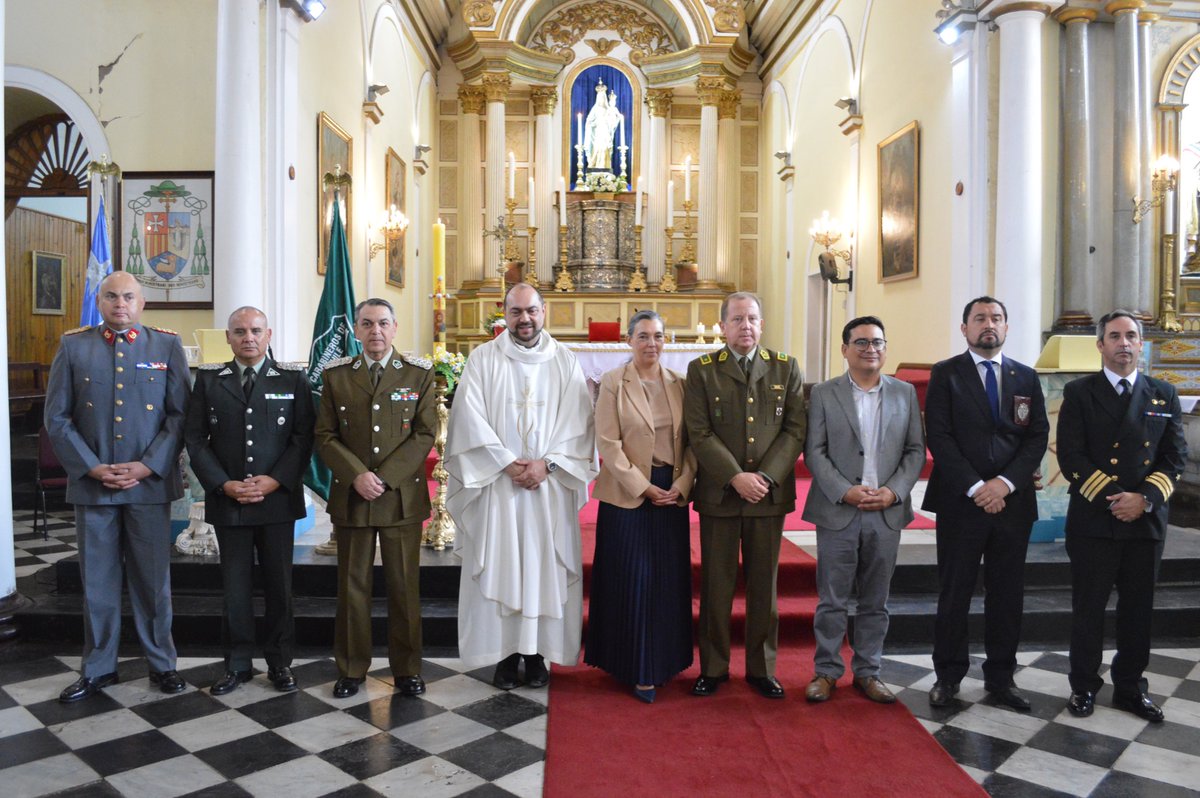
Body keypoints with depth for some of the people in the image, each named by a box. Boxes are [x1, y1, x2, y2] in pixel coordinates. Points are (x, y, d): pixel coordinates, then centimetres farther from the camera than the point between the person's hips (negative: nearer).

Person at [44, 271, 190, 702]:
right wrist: (93, 468, -8)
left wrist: (147, 466, -11)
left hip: (151, 483, -1)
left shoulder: (167, 345, 2)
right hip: (92, 483, 1)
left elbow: (180, 414, -2)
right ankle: (98, 668, 26)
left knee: (153, 579, 8)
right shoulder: (73, 345, 5)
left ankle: (162, 663, 23)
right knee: (97, 580, 11)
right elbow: (57, 417, 3)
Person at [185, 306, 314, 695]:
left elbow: (303, 437, -3)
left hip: (278, 499, -1)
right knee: (235, 586, 9)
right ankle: (237, 664, 22)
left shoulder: (292, 379, 2)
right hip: (227, 500, 1)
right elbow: (195, 438, 3)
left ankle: (280, 662, 21)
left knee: (279, 584, 8)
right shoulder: (209, 379, 6)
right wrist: (223, 484, -9)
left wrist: (274, 481, -14)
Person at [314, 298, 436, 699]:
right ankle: (351, 669, 23)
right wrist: (357, 475, -13)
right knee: (352, 586, 9)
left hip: (403, 497, -1)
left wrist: (385, 478, -12)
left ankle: (407, 668, 20)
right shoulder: (336, 375, 6)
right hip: (350, 497, 1)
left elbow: (425, 434, -3)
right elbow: (325, 435, 3)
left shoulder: (419, 373, 2)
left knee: (405, 586, 6)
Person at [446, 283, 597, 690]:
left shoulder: (564, 361, 6)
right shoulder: (483, 358, 3)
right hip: (496, 484, -1)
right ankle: (505, 655, 13)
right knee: (498, 567, 1)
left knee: (544, 565, 4)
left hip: (550, 484, 1)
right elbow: (470, 418, -4)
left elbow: (577, 420, 0)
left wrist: (547, 463, -12)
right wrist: (508, 464, -11)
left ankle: (537, 653, 16)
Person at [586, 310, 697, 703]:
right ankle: (637, 668, 15)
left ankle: (664, 661, 24)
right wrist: (644, 488, -13)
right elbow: (608, 443, -9)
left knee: (669, 579, 9)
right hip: (627, 493, -4)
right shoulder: (612, 382, -4)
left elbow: (692, 441, 6)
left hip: (672, 492, 4)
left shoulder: (680, 383, 7)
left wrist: (680, 486, -8)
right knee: (632, 580, 1)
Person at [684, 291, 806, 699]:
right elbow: (699, 434, -7)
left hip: (770, 493, 2)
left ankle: (762, 668, 24)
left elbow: (795, 430, -1)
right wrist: (736, 477, -16)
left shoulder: (786, 368, 6)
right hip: (718, 494, -1)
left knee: (764, 585, 10)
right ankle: (713, 668, 21)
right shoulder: (701, 370, 1)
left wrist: (766, 476, -12)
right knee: (716, 585, 7)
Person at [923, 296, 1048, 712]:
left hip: (1012, 501, 3)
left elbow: (1038, 436, 4)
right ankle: (948, 675, 17)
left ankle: (1000, 677, 23)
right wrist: (974, 487, -14)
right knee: (954, 593, 5)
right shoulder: (945, 374, 1)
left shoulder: (1026, 377, 11)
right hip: (960, 502, -3)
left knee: (1008, 595, 10)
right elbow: (939, 436, -7)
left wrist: (1005, 483, -10)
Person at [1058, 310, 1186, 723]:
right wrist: (1110, 498, -15)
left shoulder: (1164, 394, 9)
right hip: (1093, 521, -3)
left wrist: (1145, 498, -11)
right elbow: (1070, 456, -7)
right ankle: (1084, 686, 20)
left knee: (1138, 610, 12)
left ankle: (1130, 687, 27)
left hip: (1147, 521, 3)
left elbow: (1175, 457, 3)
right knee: (1088, 608, 6)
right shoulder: (1078, 393, 0)